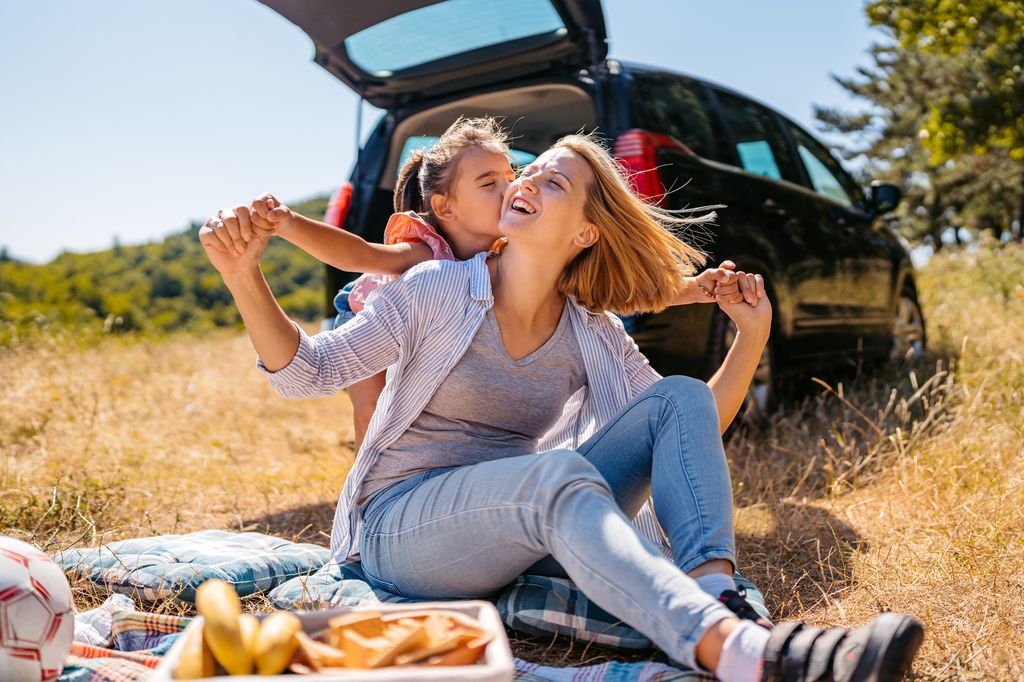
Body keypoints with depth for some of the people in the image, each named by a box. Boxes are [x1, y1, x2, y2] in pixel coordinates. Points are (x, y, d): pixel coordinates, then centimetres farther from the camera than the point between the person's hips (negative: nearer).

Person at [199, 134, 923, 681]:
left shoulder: (595, 339, 3)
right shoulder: (438, 289, -5)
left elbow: (694, 427, 7)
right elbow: (308, 371, -4)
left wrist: (752, 336, -4)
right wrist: (246, 279, -19)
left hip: (525, 531, 4)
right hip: (401, 522, -4)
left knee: (679, 397, -11)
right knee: (561, 475, -37)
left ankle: (718, 596, -32)